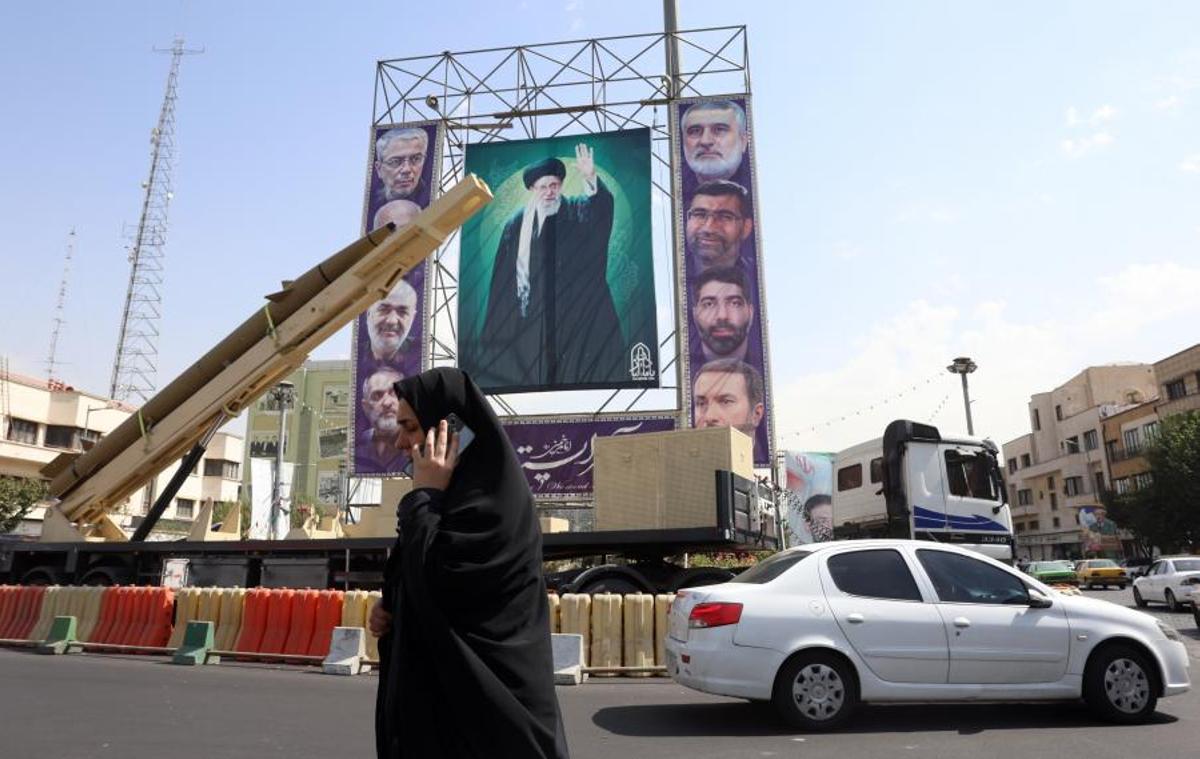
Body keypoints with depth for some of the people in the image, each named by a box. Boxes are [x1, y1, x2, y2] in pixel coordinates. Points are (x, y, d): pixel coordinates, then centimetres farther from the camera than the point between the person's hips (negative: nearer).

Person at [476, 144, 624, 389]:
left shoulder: (576, 213, 3)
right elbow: (502, 280, 4)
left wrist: (590, 178, -40)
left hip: (578, 314, 0)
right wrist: (498, 330, -1)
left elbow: (602, 204, -20)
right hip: (531, 320, 1)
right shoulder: (516, 225, 5)